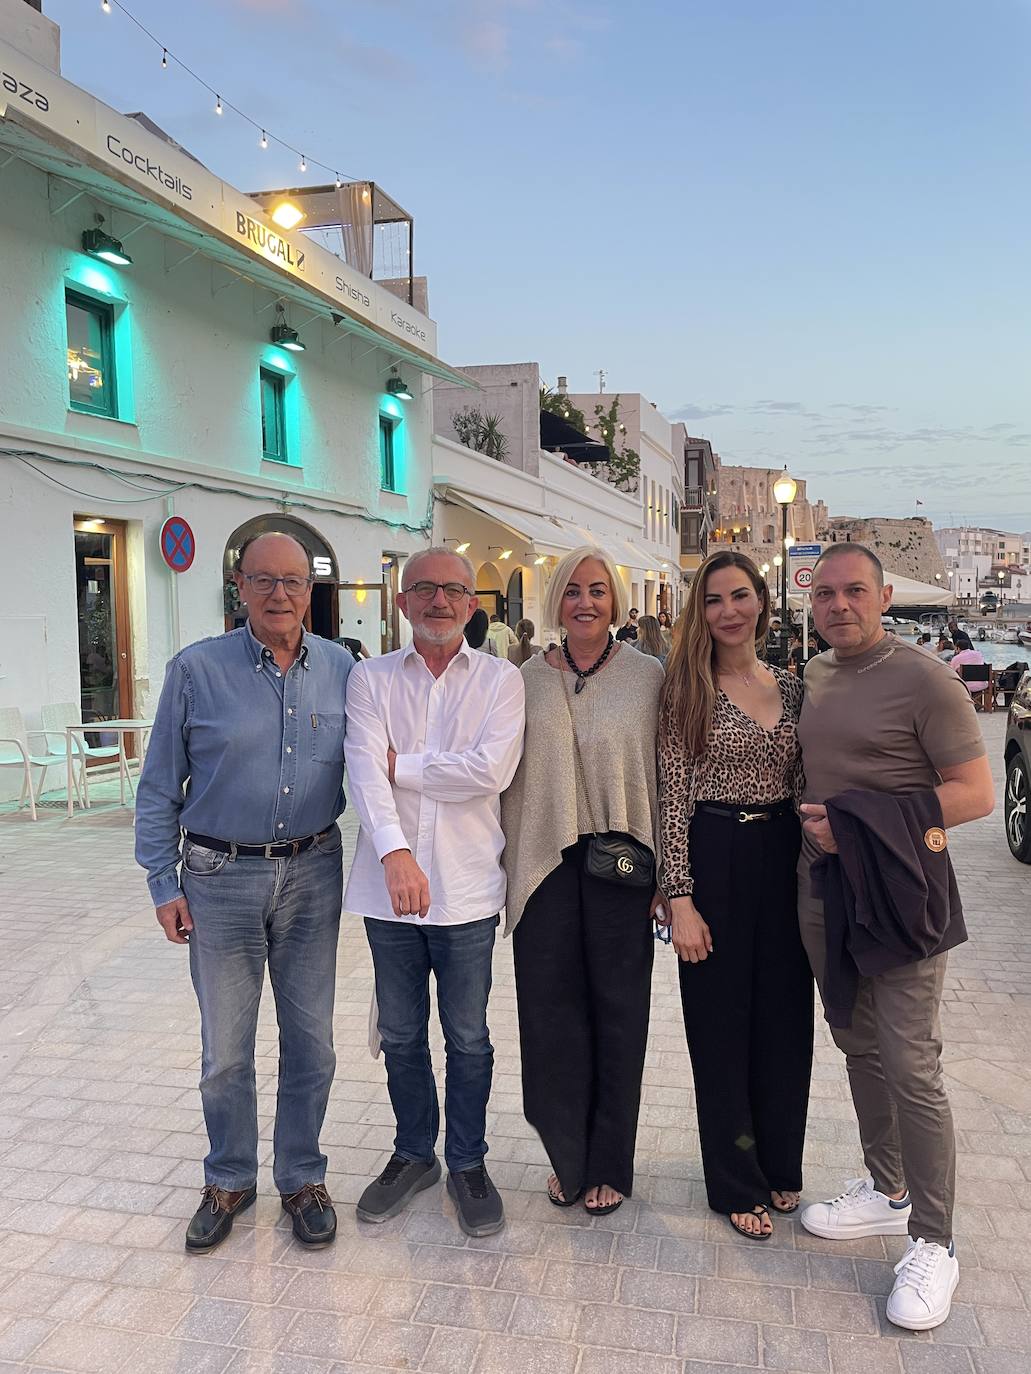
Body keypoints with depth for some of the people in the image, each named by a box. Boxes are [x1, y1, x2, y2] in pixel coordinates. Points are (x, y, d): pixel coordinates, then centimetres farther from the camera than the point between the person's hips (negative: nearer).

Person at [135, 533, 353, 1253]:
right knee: (225, 1047, 10)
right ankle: (229, 1180, 32)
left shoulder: (341, 669, 1)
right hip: (222, 876, -1)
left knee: (311, 1039, 11)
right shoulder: (197, 669, -5)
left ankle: (303, 1177, 31)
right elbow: (159, 789, 0)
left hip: (312, 874, 2)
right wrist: (165, 883, -3)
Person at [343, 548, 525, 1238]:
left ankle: (468, 1162, 32)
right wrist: (394, 852, -27)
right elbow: (366, 771, -12)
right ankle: (415, 1153, 37)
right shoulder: (372, 679, 2)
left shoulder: (500, 679, -1)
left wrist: (402, 766, -10)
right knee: (401, 1035, 16)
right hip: (390, 885, 2)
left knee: (468, 1037, 12)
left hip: (467, 888, -1)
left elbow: (490, 770, -16)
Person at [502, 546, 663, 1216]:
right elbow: (511, 777, 7)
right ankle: (568, 1154, 26)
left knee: (617, 1010, 8)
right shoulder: (529, 678, 5)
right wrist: (509, 863, 5)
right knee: (551, 1009, 7)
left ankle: (610, 1163, 25)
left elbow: (665, 777, 0)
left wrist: (664, 871, -3)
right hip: (546, 862, 2)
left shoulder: (647, 676, -1)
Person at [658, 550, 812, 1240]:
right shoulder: (687, 688, -5)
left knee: (785, 1016, 13)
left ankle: (780, 1165, 36)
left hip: (783, 859, 4)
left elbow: (802, 788, 12)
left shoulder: (792, 688, 7)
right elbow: (674, 795, -9)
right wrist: (680, 898, -13)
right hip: (714, 859, -4)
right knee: (721, 1021, 7)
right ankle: (739, 1183, 26)